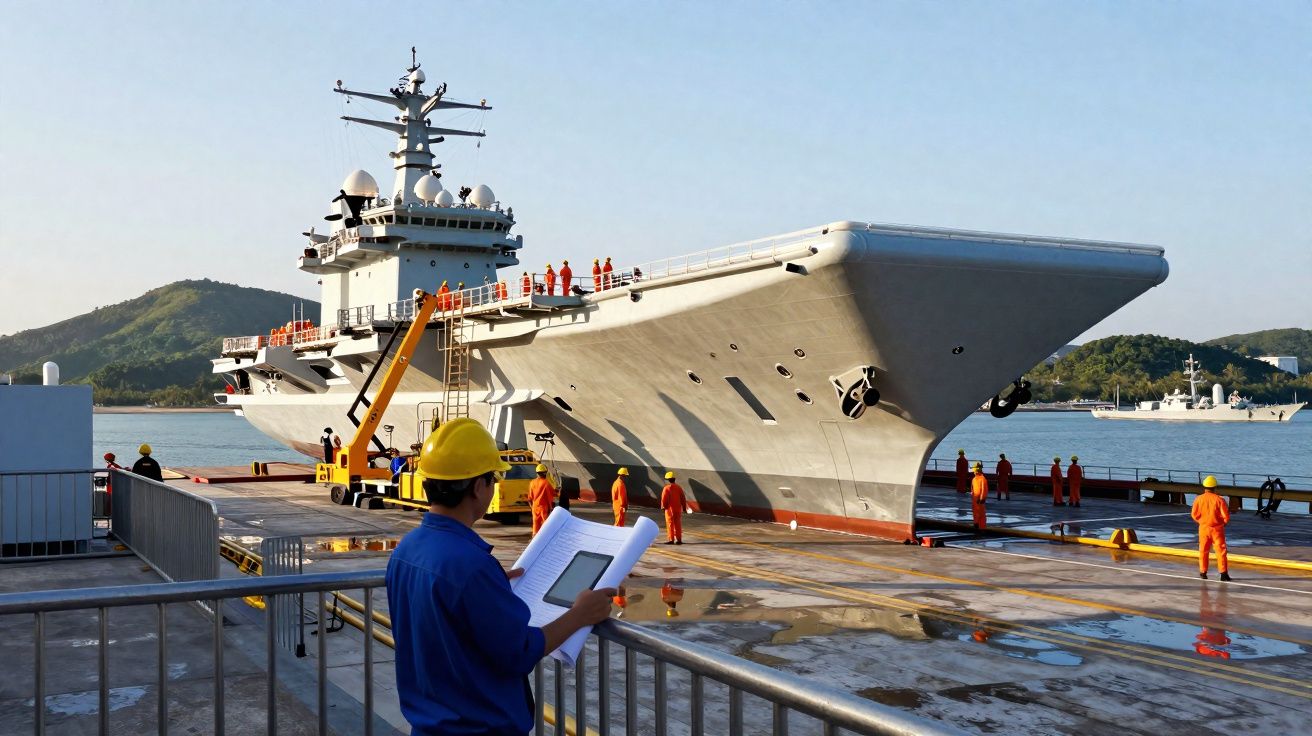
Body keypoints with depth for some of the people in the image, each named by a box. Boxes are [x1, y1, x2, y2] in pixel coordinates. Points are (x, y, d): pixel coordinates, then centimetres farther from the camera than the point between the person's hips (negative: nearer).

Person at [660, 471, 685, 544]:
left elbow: (664, 499, -13)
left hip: (670, 509, -5)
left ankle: (671, 539, -1)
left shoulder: (667, 488, -12)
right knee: (678, 524, 10)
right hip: (678, 509, 5)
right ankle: (679, 539, 11)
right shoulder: (679, 487, 4)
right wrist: (683, 506, 17)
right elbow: (683, 498, 8)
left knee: (670, 524, 0)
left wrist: (663, 507, 0)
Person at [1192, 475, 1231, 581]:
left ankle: (1203, 572, 18)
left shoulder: (1198, 499, -7)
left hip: (1203, 528, 2)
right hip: (1217, 528, -2)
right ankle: (1223, 573, -2)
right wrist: (1224, 523, 11)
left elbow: (1194, 514, -2)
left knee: (1203, 551, 14)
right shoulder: (1219, 499, -12)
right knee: (1221, 550, 3)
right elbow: (1226, 516, -10)